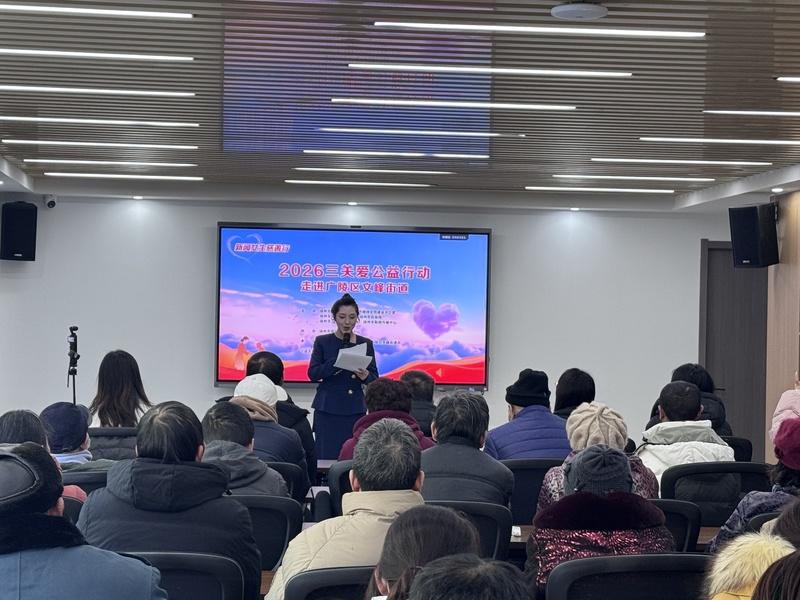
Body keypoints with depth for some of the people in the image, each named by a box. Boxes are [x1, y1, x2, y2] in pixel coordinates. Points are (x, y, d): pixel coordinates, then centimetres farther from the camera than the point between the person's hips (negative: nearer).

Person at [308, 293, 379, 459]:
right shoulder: (322, 342, 5)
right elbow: (313, 373, -5)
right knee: (327, 457, -5)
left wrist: (365, 376, -17)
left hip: (355, 410, 1)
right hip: (328, 410, -1)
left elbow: (375, 380, 6)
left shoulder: (366, 344, 9)